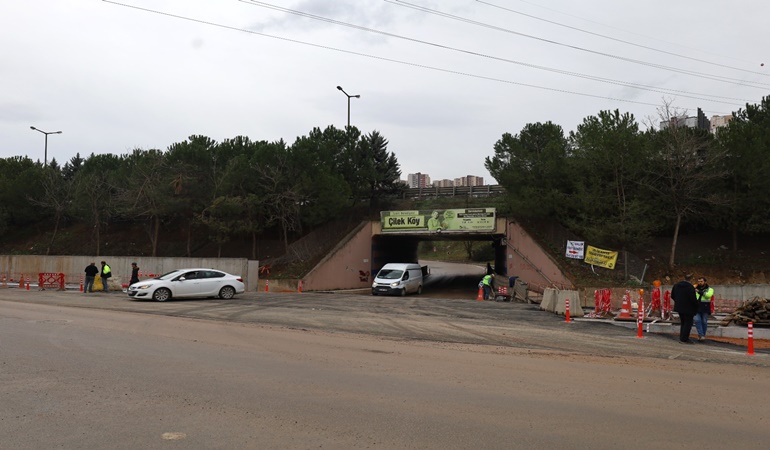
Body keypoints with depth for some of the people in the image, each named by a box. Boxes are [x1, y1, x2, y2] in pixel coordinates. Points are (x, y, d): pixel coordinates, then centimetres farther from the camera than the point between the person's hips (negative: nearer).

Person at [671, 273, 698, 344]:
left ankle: (682, 338, 25)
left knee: (683, 323, 19)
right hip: (688, 309, -8)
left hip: (679, 307, 8)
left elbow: (672, 296, 12)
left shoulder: (676, 285, 5)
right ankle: (684, 339, 2)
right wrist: (697, 304, -6)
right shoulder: (690, 287, -20)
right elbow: (693, 298, -24)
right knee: (688, 323, 2)